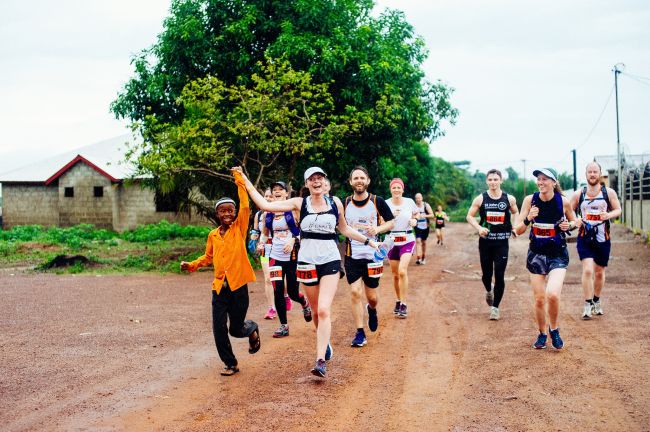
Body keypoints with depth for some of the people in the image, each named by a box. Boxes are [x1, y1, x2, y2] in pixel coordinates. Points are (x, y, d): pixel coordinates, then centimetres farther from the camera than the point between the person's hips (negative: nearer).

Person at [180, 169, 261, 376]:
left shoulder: (239, 228, -2)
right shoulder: (213, 235, 9)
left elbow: (245, 205, -15)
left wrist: (239, 179, -17)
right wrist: (191, 265, 8)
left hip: (238, 285, -3)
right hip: (219, 287, 4)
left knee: (236, 329, 3)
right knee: (219, 328, -1)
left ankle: (252, 330, 38)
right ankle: (231, 364, 15)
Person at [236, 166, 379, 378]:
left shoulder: (335, 203, 3)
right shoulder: (300, 203, -2)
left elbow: (344, 229, 18)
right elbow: (264, 205, -8)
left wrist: (368, 240, 17)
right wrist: (245, 181, -8)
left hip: (330, 261, -1)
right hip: (307, 262, 1)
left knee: (324, 310, -14)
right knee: (317, 311, 12)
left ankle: (321, 360, -16)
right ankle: (325, 342, 39)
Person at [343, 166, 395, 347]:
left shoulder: (377, 202, -5)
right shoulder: (344, 203, 0)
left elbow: (391, 222, 3)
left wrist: (378, 229, -16)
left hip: (373, 255, -1)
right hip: (352, 256, 1)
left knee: (371, 296, 7)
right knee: (355, 292, -9)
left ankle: (372, 310, 44)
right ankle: (360, 333, 1)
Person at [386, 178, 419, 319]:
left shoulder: (409, 202, -1)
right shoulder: (386, 204, -4)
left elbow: (417, 214, 17)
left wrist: (414, 220, -4)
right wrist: (391, 216, -19)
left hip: (407, 240, -1)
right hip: (392, 241, 2)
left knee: (402, 271, -19)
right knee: (395, 274, 9)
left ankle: (404, 304, -12)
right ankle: (398, 301, 29)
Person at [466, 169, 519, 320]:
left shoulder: (509, 199, 0)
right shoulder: (480, 199, -2)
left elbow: (516, 213, 19)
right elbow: (469, 216, 4)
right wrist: (479, 227, -13)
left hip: (502, 242, 0)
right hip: (485, 241, 0)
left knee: (499, 275, -5)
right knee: (486, 274, 8)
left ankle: (495, 307, 8)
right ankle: (489, 291, 44)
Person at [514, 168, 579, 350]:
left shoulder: (563, 201, -9)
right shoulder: (530, 200, -7)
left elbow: (575, 221, 10)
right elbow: (518, 230, -5)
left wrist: (569, 225, -13)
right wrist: (528, 219, -24)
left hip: (558, 254, -2)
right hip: (536, 254, 2)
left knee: (552, 294, -20)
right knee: (539, 299, 6)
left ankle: (554, 330, 6)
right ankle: (542, 333, 29)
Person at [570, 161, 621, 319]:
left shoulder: (609, 193, 1)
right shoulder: (578, 194, 2)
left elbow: (618, 210, 5)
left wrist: (609, 215, -17)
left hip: (603, 238, 1)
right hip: (585, 238, -1)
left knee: (599, 272, 12)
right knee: (587, 270, -16)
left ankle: (596, 302, 32)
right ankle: (588, 305, -9)